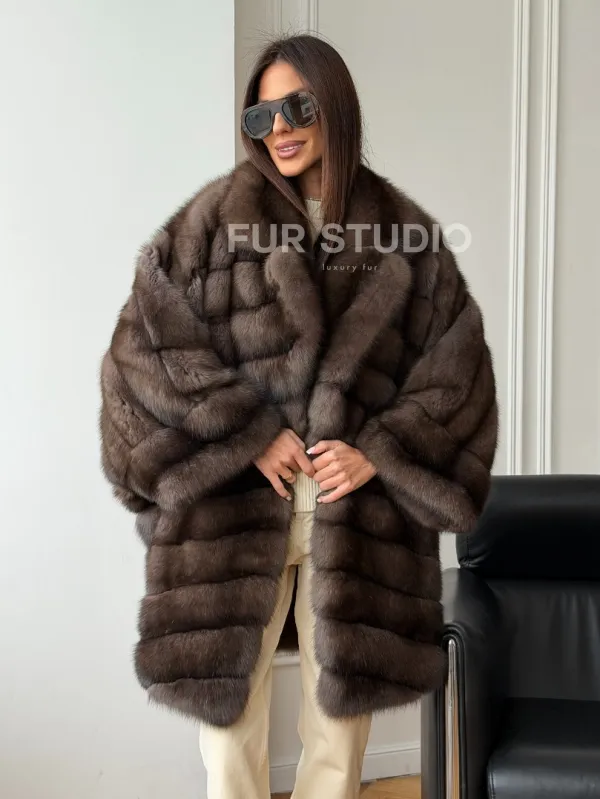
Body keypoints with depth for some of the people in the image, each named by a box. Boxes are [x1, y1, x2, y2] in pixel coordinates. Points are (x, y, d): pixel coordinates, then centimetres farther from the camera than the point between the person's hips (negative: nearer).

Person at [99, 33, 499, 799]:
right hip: (232, 508, -1)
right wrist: (248, 436, -12)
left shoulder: (402, 232, 6)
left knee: (342, 708, 11)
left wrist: (381, 453, -8)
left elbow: (456, 363, 4)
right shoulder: (216, 219, 1)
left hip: (360, 517, 2)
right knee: (226, 703, 6)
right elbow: (147, 341, -6)